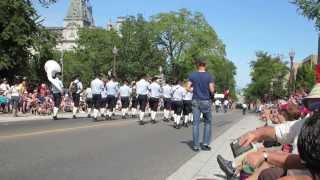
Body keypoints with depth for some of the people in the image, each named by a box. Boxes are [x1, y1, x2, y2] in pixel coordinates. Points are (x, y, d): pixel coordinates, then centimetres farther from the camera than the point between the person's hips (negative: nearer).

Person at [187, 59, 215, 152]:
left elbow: (188, 88, -2)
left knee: (196, 123, 4)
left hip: (196, 101, 2)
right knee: (208, 123, 13)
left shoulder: (192, 75, 0)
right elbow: (212, 90, -11)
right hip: (206, 101, -1)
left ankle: (196, 145, 5)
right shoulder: (209, 76, -5)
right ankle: (205, 144, 10)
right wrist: (212, 92, 11)